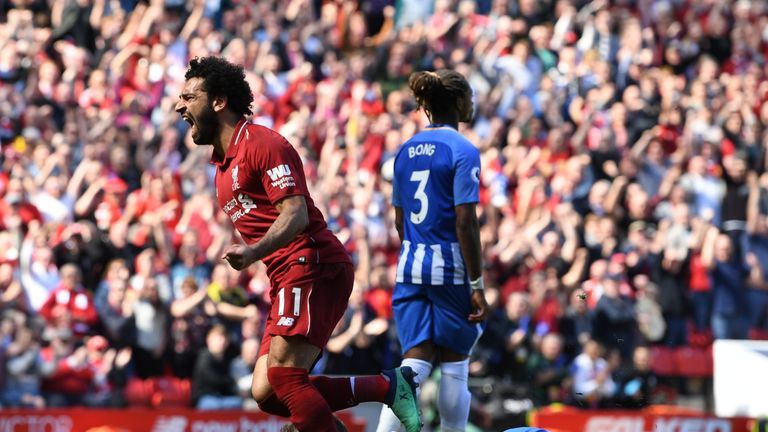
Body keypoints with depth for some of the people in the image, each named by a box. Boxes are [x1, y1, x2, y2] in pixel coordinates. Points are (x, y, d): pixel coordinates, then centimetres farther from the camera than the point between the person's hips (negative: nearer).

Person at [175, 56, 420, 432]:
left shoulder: (261, 143, -8)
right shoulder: (223, 163, 23)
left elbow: (296, 214, -19)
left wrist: (252, 252, -33)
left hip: (314, 264, -10)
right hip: (287, 277, 10)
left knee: (283, 374, -22)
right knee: (267, 394, -3)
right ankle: (388, 386, 3)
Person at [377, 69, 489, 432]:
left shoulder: (407, 150, 10)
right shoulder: (462, 151, -11)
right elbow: (465, 223, -15)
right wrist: (477, 284, -13)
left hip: (411, 266, 6)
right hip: (451, 266, -6)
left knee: (414, 364, 1)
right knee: (454, 366, 6)